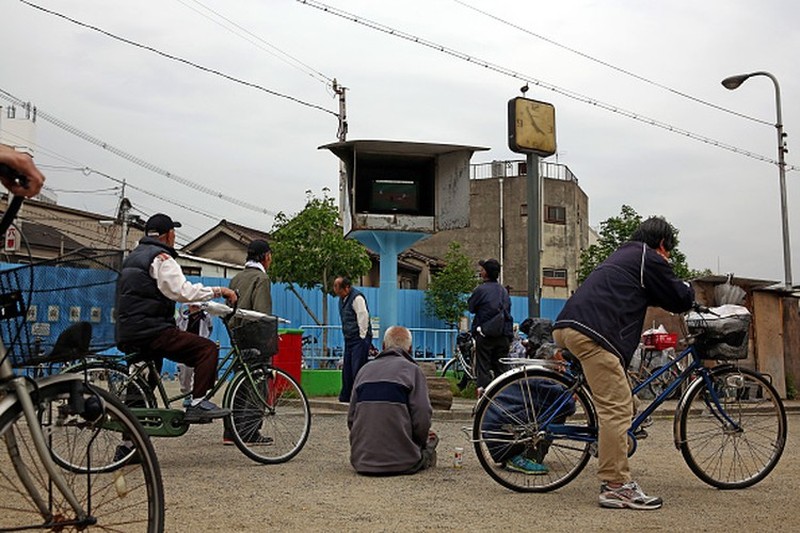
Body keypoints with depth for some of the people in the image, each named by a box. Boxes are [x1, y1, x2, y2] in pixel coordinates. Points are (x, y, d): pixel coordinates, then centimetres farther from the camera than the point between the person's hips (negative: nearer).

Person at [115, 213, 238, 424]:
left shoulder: (133, 256, 23)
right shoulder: (160, 257, -8)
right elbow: (183, 291, -20)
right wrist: (219, 291, -13)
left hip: (126, 334, 10)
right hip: (150, 331, -10)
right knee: (208, 347, -12)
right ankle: (197, 404, -16)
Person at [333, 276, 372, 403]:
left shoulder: (357, 298, -14)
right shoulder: (342, 299, 15)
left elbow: (363, 317, -16)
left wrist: (362, 336, -14)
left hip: (359, 339, -9)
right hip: (349, 339, 9)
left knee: (358, 368, -10)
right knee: (347, 368, 11)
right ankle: (345, 396, 19)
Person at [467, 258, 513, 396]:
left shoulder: (481, 289, -8)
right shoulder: (504, 291, 11)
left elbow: (471, 307, 2)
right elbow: (508, 310, 16)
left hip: (485, 334, -5)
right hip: (504, 336, 5)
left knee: (483, 366, -1)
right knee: (500, 367, 11)